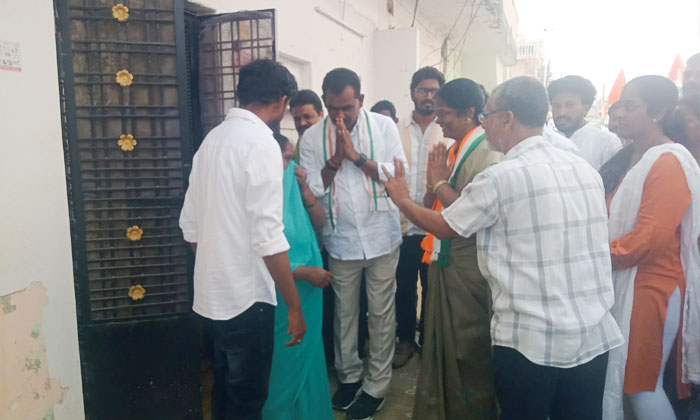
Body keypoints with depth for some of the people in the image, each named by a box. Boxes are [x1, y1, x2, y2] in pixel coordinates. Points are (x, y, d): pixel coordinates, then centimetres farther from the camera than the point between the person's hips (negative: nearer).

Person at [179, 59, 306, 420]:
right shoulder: (261, 144, -17)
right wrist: (294, 305, -15)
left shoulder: (212, 138, 8)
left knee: (225, 387, 23)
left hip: (211, 293, 8)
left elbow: (189, 224, 11)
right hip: (246, 296, -8)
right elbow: (267, 237, -22)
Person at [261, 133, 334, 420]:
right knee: (284, 364, 10)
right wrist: (305, 272, -20)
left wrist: (304, 189, -6)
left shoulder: (292, 188, 4)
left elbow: (320, 222, 8)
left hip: (307, 295, 8)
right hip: (282, 299, -8)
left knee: (306, 358, 22)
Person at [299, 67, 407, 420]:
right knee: (344, 311, 15)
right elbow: (311, 189, -5)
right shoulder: (312, 136, -1)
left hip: (381, 236, -1)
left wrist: (356, 155, -18)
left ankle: (377, 384, 25)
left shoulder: (384, 126, -4)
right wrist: (337, 157, -17)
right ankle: (348, 375, 35)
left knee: (381, 313, 9)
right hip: (340, 239, 1)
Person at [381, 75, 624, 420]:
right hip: (595, 338, 6)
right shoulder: (585, 169, 3)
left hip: (531, 343, -6)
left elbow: (443, 227, -2)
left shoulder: (501, 178, -15)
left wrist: (402, 200, 17)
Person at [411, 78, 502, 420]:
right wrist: (434, 179, -7)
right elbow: (430, 206, 12)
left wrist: (440, 182, -15)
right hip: (443, 262, 8)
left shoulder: (488, 155, -16)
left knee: (468, 353, 8)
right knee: (440, 343, 20)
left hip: (468, 268, -8)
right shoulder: (451, 150, 9)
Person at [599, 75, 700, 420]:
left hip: (650, 288, -8)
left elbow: (650, 239, -21)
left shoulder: (669, 163, -14)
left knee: (641, 383, 2)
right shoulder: (626, 159, 12)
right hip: (619, 282, 8)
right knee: (619, 377, 15)